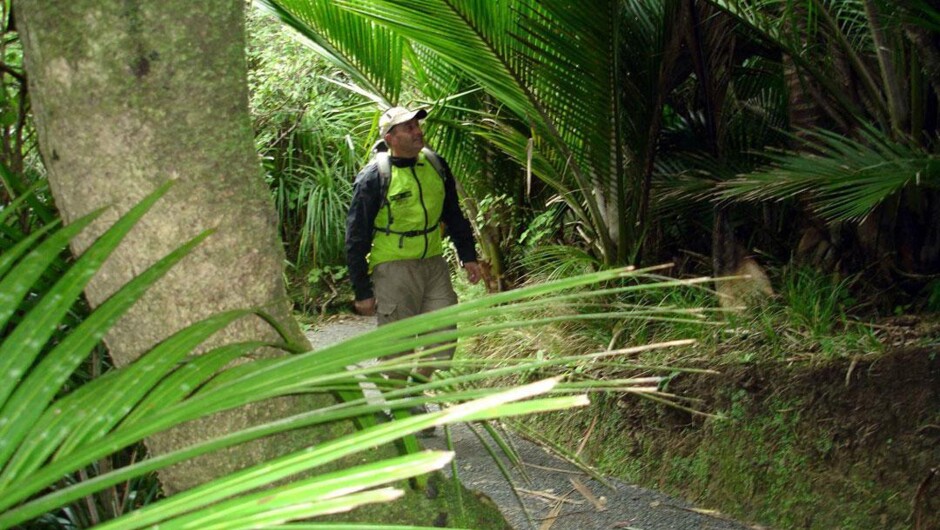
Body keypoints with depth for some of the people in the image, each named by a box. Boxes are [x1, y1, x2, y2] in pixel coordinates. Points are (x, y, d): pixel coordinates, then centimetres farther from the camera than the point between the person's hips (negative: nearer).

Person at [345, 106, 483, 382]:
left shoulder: (436, 166, 5)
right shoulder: (373, 178, -12)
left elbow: (454, 216, 19)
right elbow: (356, 238, -8)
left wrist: (468, 256, 13)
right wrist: (362, 292, -9)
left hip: (434, 264, 5)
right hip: (394, 269, -5)